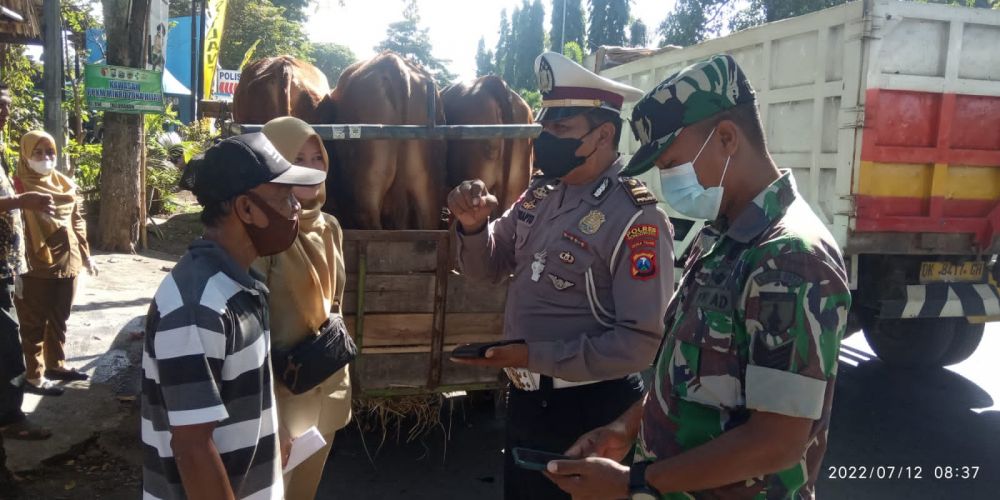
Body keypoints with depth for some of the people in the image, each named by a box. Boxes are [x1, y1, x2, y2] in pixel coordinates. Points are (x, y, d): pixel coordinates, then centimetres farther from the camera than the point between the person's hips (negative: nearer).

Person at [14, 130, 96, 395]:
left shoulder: (64, 183, 9)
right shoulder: (20, 185, -12)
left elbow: (77, 220, 16)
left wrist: (85, 255, 18)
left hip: (67, 263, 7)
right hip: (36, 267, -7)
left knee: (59, 319, 19)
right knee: (35, 323, 5)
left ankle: (56, 364, 34)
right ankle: (34, 377, 14)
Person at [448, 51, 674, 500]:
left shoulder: (636, 220, -21)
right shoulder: (540, 195, 3)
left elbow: (641, 342, -25)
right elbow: (488, 267, 12)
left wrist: (534, 356, -24)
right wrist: (473, 226, -9)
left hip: (590, 412, -7)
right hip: (524, 399, 7)